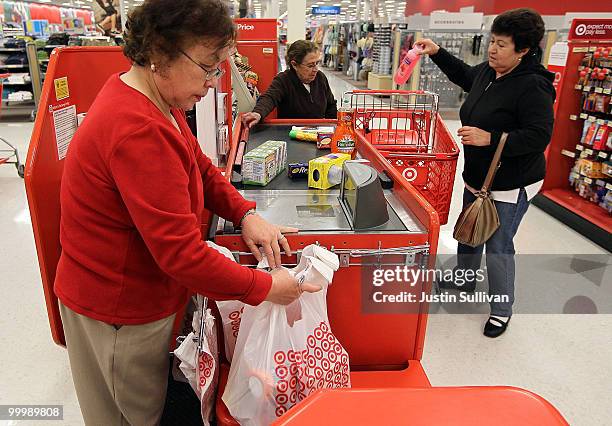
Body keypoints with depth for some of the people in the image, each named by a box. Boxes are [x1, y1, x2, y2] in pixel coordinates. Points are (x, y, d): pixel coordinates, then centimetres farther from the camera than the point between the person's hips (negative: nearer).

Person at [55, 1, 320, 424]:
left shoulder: (153, 95, 0)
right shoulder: (138, 131, -33)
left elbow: (200, 167, 9)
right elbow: (182, 254, -33)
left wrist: (246, 214, -7)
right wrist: (265, 287, -22)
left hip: (138, 290, 9)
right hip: (118, 312, -9)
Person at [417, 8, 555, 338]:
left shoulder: (533, 87, -22)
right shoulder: (487, 72, 2)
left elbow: (539, 136, -27)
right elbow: (464, 76, 25)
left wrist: (490, 138, -33)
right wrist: (437, 53, 18)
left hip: (510, 185, -8)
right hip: (477, 176, 9)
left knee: (498, 247, 0)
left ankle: (502, 308, 22)